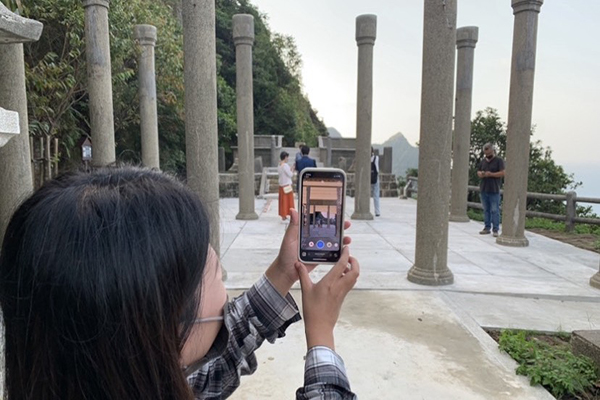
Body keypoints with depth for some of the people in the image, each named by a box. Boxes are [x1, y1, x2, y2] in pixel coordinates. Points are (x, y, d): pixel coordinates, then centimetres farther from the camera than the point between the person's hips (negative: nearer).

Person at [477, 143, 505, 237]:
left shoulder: (499, 160, -1)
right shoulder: (483, 161, 15)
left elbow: (502, 173, -9)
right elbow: (478, 171, 21)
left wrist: (491, 174, -18)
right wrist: (480, 174, -2)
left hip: (494, 190, -5)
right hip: (483, 189, 5)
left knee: (495, 210, -6)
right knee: (486, 210, 10)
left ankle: (495, 229, -2)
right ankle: (487, 228, 17)